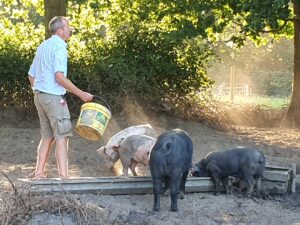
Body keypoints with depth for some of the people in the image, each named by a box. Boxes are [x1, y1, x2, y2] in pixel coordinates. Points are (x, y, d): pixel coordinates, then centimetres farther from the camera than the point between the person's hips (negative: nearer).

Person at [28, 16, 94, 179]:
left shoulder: (43, 46, 17)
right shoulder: (59, 46, -11)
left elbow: (31, 75, 19)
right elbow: (59, 76, -21)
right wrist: (81, 94, -20)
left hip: (40, 96, 9)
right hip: (53, 96, -9)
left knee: (47, 136, 14)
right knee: (62, 136, -8)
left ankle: (39, 173, 14)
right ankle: (63, 176, -14)